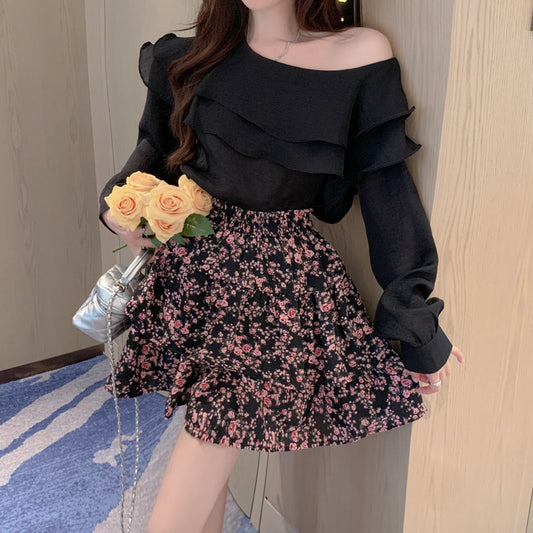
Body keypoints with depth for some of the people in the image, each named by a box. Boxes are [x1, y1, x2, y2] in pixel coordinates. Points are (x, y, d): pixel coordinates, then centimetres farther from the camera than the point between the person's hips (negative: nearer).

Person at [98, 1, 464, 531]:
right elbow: (158, 144, 22)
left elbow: (387, 192, -4)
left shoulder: (361, 54, -5)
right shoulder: (198, 57, 8)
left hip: (277, 289, -4)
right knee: (208, 453, 17)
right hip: (192, 264, 5)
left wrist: (416, 326, -2)